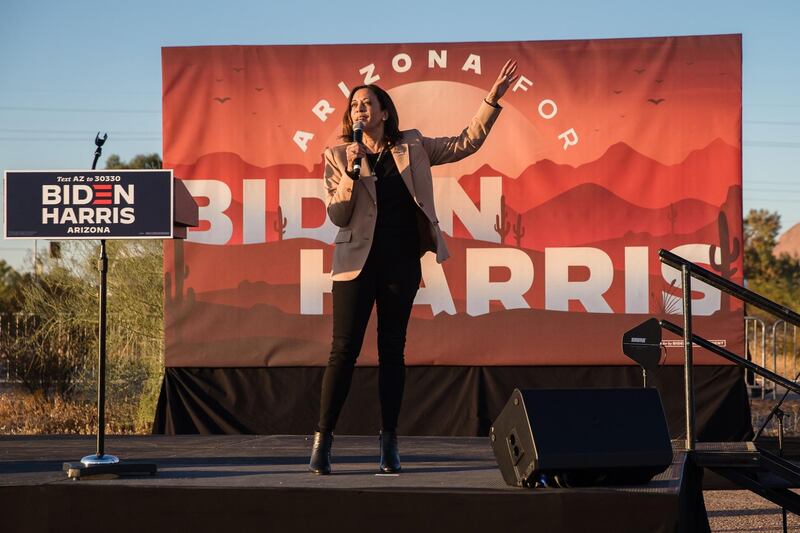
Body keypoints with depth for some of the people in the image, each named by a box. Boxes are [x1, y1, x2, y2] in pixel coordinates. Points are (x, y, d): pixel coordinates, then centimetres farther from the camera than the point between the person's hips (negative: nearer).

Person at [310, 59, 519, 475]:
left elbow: (465, 144, 10)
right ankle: (322, 438, -4)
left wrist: (492, 99, 3)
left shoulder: (413, 148, 8)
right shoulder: (338, 157, 4)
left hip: (401, 261, 2)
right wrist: (352, 173, -16)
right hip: (358, 260, -2)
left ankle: (389, 441, 9)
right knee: (344, 349, -7)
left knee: (392, 350, 5)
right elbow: (336, 215, -2)